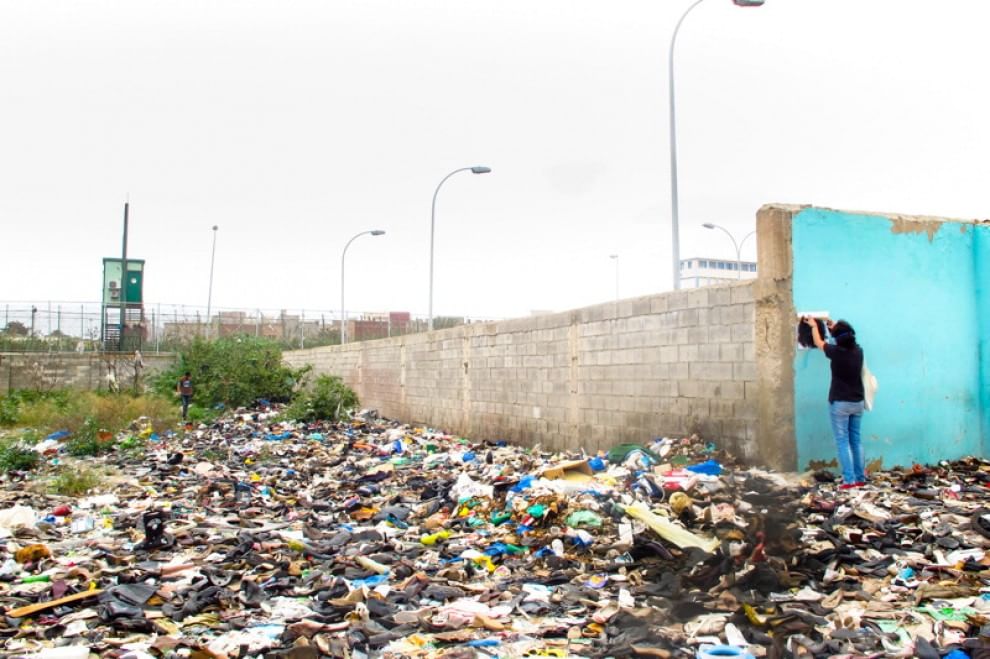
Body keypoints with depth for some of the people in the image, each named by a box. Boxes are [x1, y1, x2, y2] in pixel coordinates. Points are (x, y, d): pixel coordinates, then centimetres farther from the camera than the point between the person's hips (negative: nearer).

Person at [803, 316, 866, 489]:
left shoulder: (836, 352, -14)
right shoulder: (858, 350, 0)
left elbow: (818, 343, 5)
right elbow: (847, 340, 24)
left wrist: (814, 325, 22)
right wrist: (836, 327, 37)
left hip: (840, 403, -6)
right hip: (857, 402, 6)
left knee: (842, 442, -3)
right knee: (856, 440, 12)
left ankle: (849, 480, -6)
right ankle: (860, 478, 14)